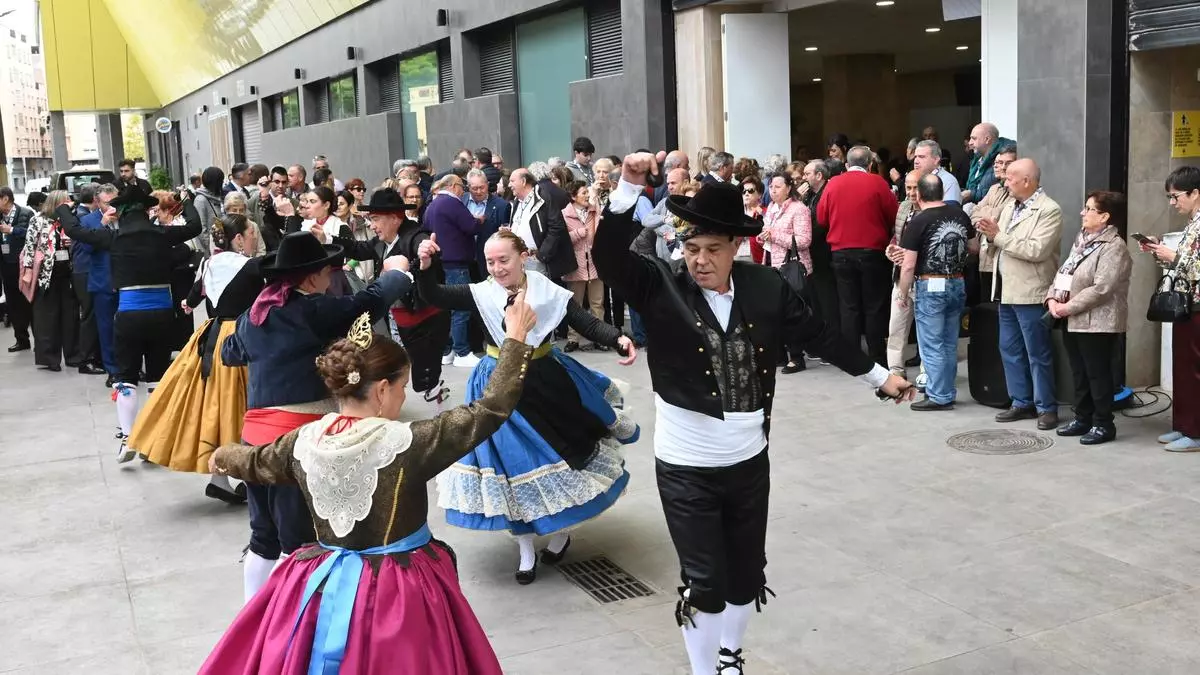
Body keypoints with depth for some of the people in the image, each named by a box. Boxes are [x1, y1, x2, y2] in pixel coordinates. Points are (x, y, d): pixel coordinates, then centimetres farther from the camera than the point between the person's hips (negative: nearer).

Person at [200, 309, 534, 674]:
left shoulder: (303, 442, -6)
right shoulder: (410, 443, -22)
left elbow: (256, 463, 17)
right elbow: (490, 409, -17)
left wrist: (223, 456, 41)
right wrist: (515, 339, -6)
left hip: (324, 583, 4)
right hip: (398, 591, -4)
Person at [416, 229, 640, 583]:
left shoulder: (550, 292, -10)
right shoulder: (482, 293, -8)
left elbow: (588, 325, -12)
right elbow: (434, 297, -14)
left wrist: (618, 339, -31)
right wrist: (425, 267, -34)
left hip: (548, 382, 0)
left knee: (561, 455, 12)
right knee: (513, 464, 7)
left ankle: (562, 531, 40)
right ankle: (526, 550, 24)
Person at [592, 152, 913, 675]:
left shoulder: (766, 288, -3)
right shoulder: (662, 286, -11)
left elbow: (818, 336, 8)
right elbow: (609, 259, -25)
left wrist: (879, 376, 15)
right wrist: (628, 187, -37)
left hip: (749, 460, 4)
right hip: (686, 466, -3)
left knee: (746, 573, 19)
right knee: (705, 582, 3)